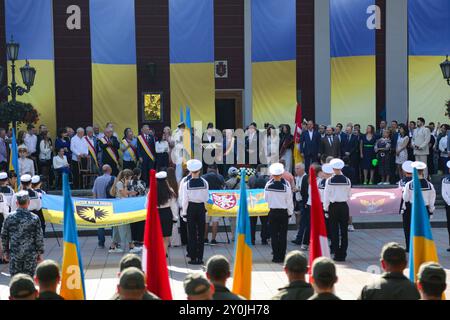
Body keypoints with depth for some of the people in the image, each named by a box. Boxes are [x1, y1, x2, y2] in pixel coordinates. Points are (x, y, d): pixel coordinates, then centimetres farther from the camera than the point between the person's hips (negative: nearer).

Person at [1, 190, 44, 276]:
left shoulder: (9, 218, -3)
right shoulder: (34, 218, -8)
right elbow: (39, 238, -5)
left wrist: (5, 251, 16)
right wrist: (40, 253, 5)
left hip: (14, 255, 1)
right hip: (31, 255, -1)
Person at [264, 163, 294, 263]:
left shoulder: (268, 185, -8)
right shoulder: (286, 185, -11)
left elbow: (265, 199, -1)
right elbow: (289, 200, -4)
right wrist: (290, 212, 6)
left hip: (272, 212, 1)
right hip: (283, 212, -1)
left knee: (274, 235, 7)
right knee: (283, 235, 5)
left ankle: (276, 256, 7)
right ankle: (281, 256, 6)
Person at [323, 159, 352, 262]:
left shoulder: (329, 181, -8)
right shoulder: (347, 180, -4)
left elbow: (326, 196, -4)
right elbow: (349, 195, 5)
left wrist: (326, 208, 6)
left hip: (333, 206, -1)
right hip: (344, 206, 1)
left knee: (334, 231, 5)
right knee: (344, 231, 6)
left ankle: (337, 254, 5)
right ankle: (343, 254, 8)